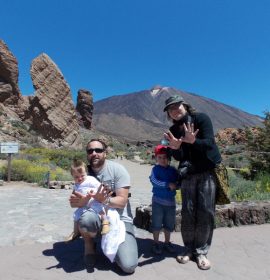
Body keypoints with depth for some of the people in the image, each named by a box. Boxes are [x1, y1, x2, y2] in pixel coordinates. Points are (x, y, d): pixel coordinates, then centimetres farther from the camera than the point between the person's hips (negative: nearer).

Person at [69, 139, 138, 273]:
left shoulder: (118, 169, -12)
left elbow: (122, 201, -18)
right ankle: (89, 245, 1)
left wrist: (104, 200, -37)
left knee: (128, 266, -15)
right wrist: (85, 200, -32)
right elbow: (74, 202, -8)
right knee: (87, 218, -36)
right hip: (96, 216, 2)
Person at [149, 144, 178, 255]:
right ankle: (156, 243, 26)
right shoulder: (155, 169, -9)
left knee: (169, 224, 16)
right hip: (158, 200, -3)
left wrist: (176, 185, -23)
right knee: (157, 223, 7)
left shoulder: (173, 170, 0)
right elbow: (154, 181, -24)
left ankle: (167, 242, 35)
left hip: (171, 201, 4)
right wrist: (168, 184, -29)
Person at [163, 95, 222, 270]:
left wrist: (193, 141, -38)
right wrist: (176, 147, -27)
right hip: (188, 174, 3)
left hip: (208, 171, -2)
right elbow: (178, 157, -4)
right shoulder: (174, 130, 2)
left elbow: (209, 143, -18)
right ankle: (190, 249, 20)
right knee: (188, 212, 2)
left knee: (206, 211, -2)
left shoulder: (201, 118, -8)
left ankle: (201, 251, 14)